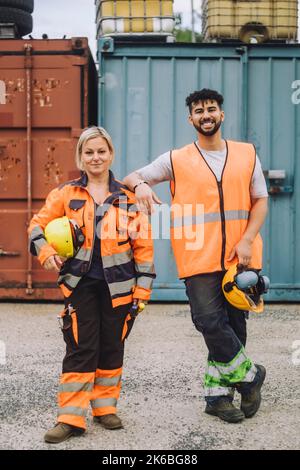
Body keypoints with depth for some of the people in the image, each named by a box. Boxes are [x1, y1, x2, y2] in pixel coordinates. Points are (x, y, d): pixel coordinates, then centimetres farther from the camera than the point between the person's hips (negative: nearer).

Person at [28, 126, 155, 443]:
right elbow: (38, 226, 8)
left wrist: (142, 287, 0)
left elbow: (143, 245, 4)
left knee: (112, 348, 9)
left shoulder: (127, 197, 4)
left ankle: (105, 407, 24)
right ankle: (71, 417, 0)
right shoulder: (66, 194, 3)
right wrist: (47, 253, -11)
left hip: (117, 285, 1)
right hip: (80, 283, -1)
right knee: (80, 349, -5)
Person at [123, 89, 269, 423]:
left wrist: (247, 239, -6)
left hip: (240, 258, 2)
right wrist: (140, 185, -18)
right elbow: (131, 178, 8)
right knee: (210, 322, -12)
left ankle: (218, 393, 20)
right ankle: (249, 374, 11)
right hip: (200, 259, -2)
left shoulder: (247, 155, 9)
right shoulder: (176, 160, 5)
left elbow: (260, 201, 9)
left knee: (234, 323, 7)